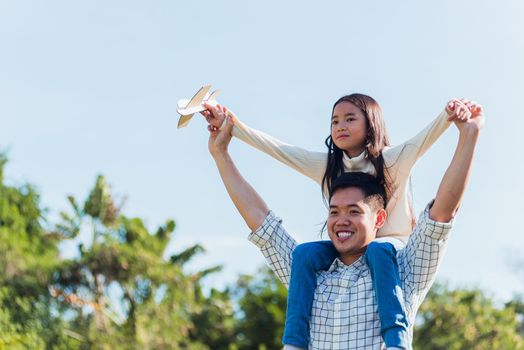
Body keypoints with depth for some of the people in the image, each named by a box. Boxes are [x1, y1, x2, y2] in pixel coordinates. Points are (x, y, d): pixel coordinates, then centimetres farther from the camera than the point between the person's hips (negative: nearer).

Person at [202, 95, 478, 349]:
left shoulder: (393, 160, -4)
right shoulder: (326, 166, 8)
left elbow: (426, 136, -20)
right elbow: (276, 148, 4)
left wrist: (450, 115, -41)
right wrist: (230, 124, -3)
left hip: (391, 244, -4)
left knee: (378, 250, -38)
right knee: (305, 253, -24)